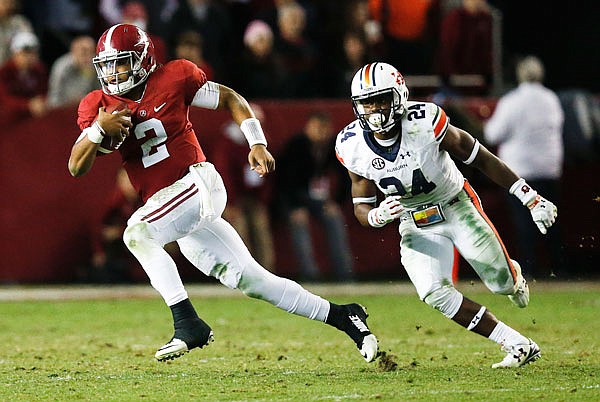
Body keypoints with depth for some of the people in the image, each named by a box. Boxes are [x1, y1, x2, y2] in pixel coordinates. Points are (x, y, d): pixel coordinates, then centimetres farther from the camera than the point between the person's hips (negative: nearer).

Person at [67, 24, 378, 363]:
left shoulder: (173, 79, -4)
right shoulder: (98, 106, 5)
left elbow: (230, 99, 6)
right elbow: (77, 168, -2)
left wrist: (257, 144, -4)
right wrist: (98, 129, -19)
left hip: (196, 182, -5)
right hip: (165, 204, 5)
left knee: (137, 233, -28)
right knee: (248, 279, 6)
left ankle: (189, 325, -30)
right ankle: (341, 316, 16)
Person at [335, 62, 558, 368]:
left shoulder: (425, 123, -26)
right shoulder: (353, 147, -15)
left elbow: (481, 159, -15)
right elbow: (361, 208, -3)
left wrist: (531, 199, -11)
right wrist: (379, 216, -29)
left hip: (457, 207, -2)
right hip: (416, 226, 2)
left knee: (503, 283, 4)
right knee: (436, 294, -20)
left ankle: (515, 274, 46)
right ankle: (519, 347, -10)